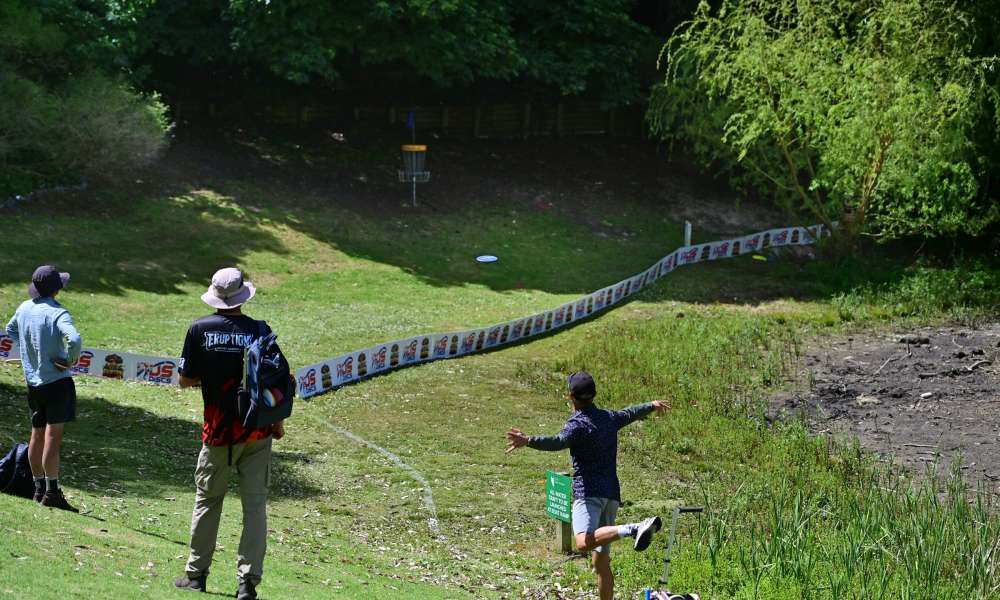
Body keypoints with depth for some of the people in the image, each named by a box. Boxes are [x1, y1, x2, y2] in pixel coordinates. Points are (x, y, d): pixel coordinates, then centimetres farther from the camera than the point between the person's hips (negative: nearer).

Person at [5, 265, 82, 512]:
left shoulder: (24, 308, 5)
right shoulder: (58, 314, -17)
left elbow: (11, 330, 24)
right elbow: (74, 339, -34)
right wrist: (72, 359, -15)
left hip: (33, 381, 7)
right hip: (57, 381, -7)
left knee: (37, 435, 13)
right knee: (53, 436, -6)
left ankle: (39, 488, 19)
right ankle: (52, 491, -7)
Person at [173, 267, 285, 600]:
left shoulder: (200, 329, -6)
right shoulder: (259, 330, -7)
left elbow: (185, 380, -2)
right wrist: (278, 422, 7)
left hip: (218, 432, 0)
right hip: (257, 431, 0)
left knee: (207, 500, 15)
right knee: (255, 505, 4)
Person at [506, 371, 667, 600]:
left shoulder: (578, 424, -8)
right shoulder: (609, 418, 15)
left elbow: (558, 441, -28)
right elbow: (632, 413, 36)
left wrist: (528, 441, -42)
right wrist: (653, 406, 57)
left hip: (589, 493, -8)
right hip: (612, 494, 8)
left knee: (584, 542, -31)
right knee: (601, 561, 13)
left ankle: (635, 528, -44)